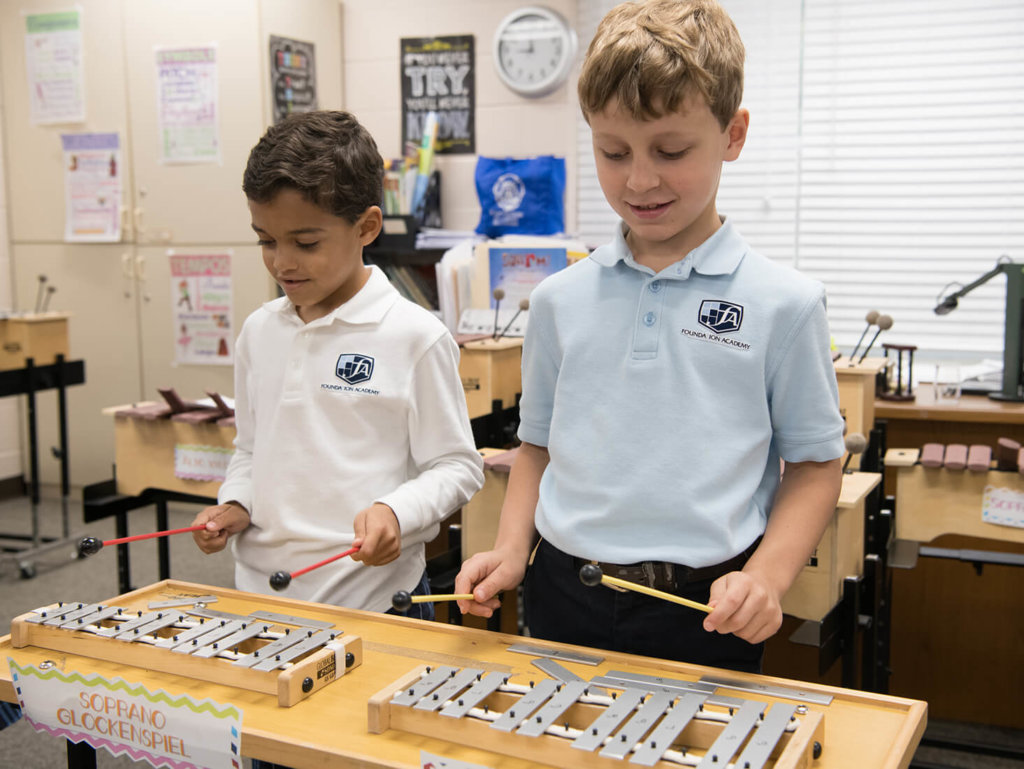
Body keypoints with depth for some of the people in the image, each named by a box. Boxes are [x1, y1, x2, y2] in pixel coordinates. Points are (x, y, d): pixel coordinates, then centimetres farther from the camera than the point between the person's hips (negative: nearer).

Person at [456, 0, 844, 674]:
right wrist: (511, 551, -2)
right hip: (565, 599, 3)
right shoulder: (560, 300, 3)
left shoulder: (784, 305, -6)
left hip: (705, 613, -3)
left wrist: (767, 577, -15)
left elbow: (815, 463, -1)